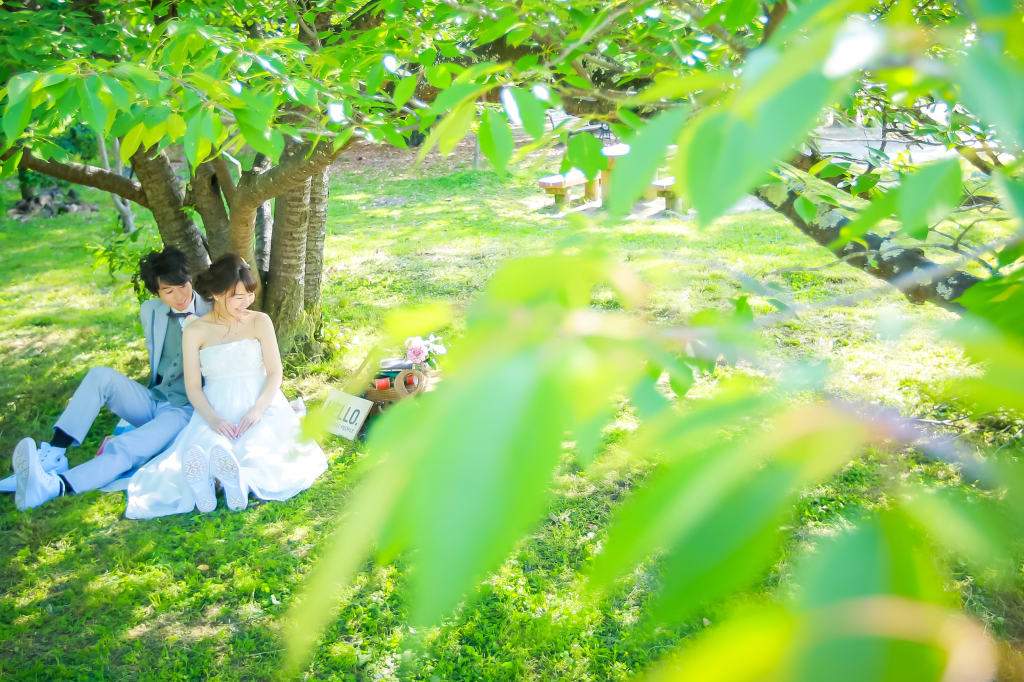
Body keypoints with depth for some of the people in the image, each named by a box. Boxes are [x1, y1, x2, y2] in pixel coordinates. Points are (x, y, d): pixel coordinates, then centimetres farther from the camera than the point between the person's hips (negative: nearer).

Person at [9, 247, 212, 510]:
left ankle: (53, 487, -50)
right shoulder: (150, 311, 5)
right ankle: (54, 452, -28)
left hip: (188, 410, -5)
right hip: (154, 401, 6)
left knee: (123, 449, -32)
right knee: (102, 375, -22)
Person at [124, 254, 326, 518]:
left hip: (260, 404, 0)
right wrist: (212, 418, -19)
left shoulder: (260, 322, 6)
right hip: (216, 409, 0)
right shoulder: (195, 331, 5)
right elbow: (193, 385, 2)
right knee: (203, 448, -36)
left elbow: (275, 373, 1)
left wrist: (257, 409, -18)